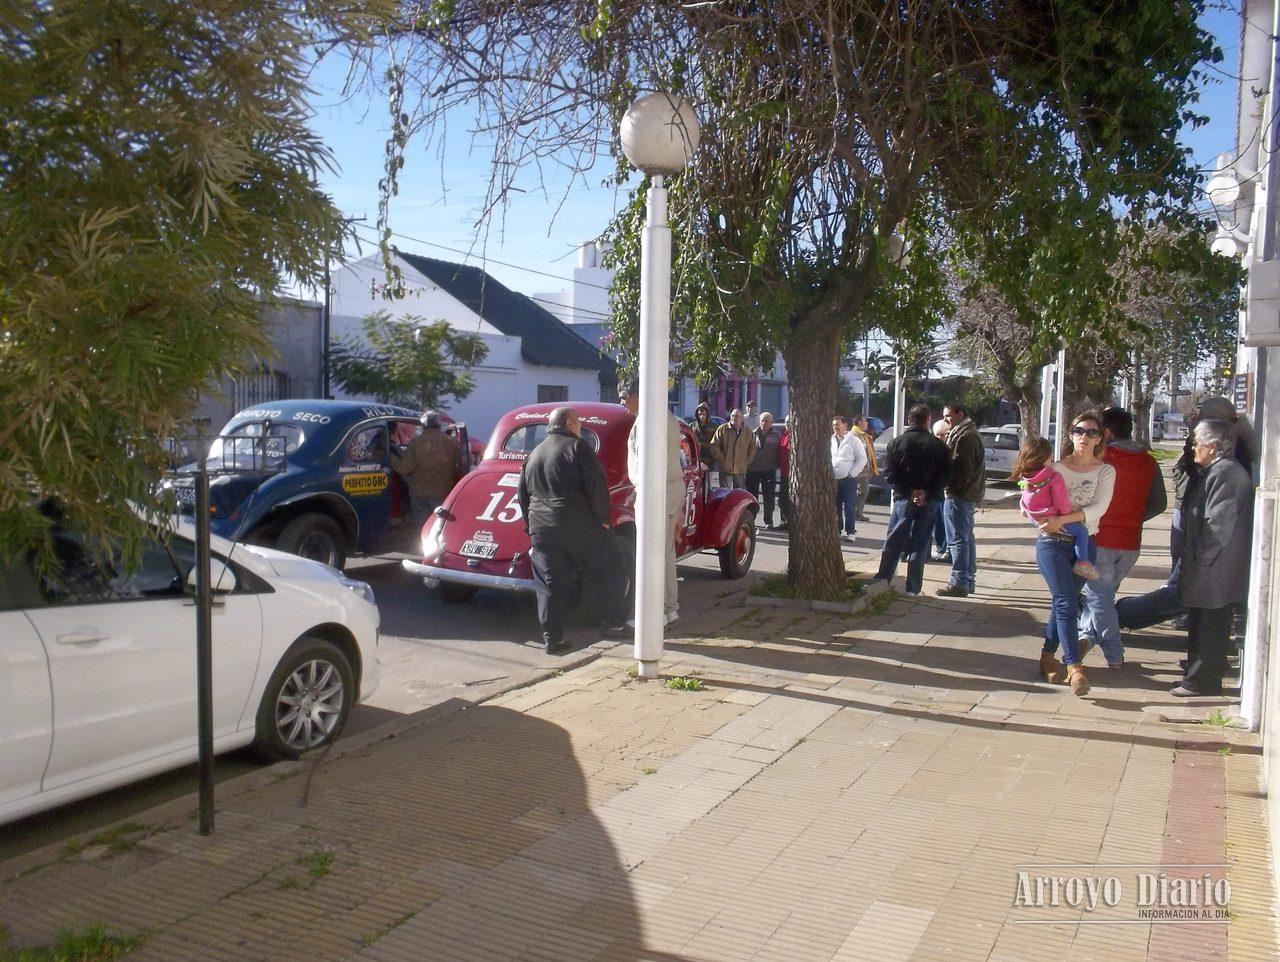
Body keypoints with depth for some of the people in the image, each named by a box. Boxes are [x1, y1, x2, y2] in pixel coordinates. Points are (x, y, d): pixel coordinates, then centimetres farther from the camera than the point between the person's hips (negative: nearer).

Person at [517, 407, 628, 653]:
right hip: (580, 526, -6)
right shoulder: (577, 447, -3)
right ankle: (611, 623, 11)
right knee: (610, 571, 9)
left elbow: (522, 494, 21)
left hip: (541, 529, 6)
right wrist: (603, 519, -1)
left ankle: (552, 638, 6)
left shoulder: (533, 455, 18)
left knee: (550, 585, 7)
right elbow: (596, 487, -10)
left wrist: (532, 526, 27)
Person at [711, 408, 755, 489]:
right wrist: (721, 458, -6)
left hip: (741, 470, 3)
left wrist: (747, 460, 6)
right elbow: (714, 445, 0)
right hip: (725, 469, -2)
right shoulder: (722, 429, 0)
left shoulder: (748, 432, 7)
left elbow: (752, 448, 16)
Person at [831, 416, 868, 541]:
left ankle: (850, 531, 0)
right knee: (835, 507, 9)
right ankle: (837, 530, 18)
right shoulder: (831, 441, 11)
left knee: (849, 507, -5)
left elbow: (862, 459, -4)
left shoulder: (853, 440, -2)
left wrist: (852, 473, -9)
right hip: (834, 479, 5)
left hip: (849, 479, -5)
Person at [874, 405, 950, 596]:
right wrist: (927, 493, -10)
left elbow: (889, 473, -9)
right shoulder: (939, 445, -1)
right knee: (919, 545, 6)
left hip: (903, 500, 0)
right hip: (929, 501, 0)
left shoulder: (897, 443, -2)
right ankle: (913, 587, 7)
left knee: (893, 542, 10)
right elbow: (945, 474, -6)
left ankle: (883, 579, 9)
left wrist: (909, 492, -10)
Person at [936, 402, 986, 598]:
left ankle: (958, 583, -7)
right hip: (970, 494, 11)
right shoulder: (971, 433, 19)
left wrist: (951, 487, -12)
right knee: (967, 538, 15)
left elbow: (961, 468, -21)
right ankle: (968, 580, 23)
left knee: (958, 539, -8)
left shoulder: (964, 436, -15)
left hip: (959, 495, -11)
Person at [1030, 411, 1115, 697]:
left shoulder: (1106, 472, 2)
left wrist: (1062, 519, -22)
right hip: (1052, 544, -2)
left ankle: (1048, 654, 26)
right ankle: (1074, 667, -13)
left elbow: (1098, 509, -12)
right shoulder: (1057, 468, 1)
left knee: (1063, 601, 9)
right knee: (1067, 601, -11)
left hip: (1084, 545, 2)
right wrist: (1047, 520, -18)